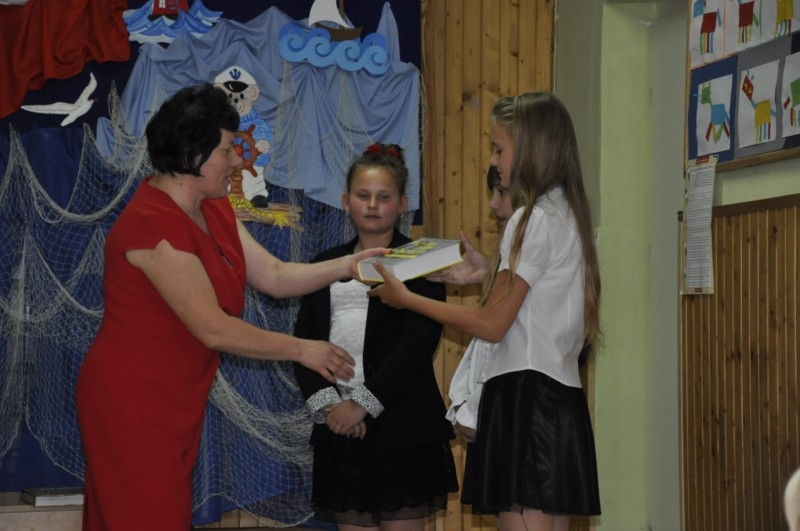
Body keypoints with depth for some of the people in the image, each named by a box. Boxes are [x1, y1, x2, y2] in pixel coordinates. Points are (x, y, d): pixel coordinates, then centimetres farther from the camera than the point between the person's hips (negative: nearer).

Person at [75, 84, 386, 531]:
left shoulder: (213, 208, 6)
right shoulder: (153, 225, -24)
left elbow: (274, 276, 7)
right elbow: (214, 329, -24)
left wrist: (345, 266, -5)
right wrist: (301, 350, -16)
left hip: (176, 400, 9)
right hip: (132, 403, -9)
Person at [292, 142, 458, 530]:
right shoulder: (327, 264, 15)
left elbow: (420, 339, -11)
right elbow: (304, 339, 8)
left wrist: (363, 404, -15)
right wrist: (327, 403, -8)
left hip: (400, 423, -4)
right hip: (339, 424, 4)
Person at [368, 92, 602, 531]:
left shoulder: (533, 219, -12)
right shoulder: (567, 215, 16)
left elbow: (493, 325, -12)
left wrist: (407, 299, -4)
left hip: (525, 394, -10)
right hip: (560, 396, 10)